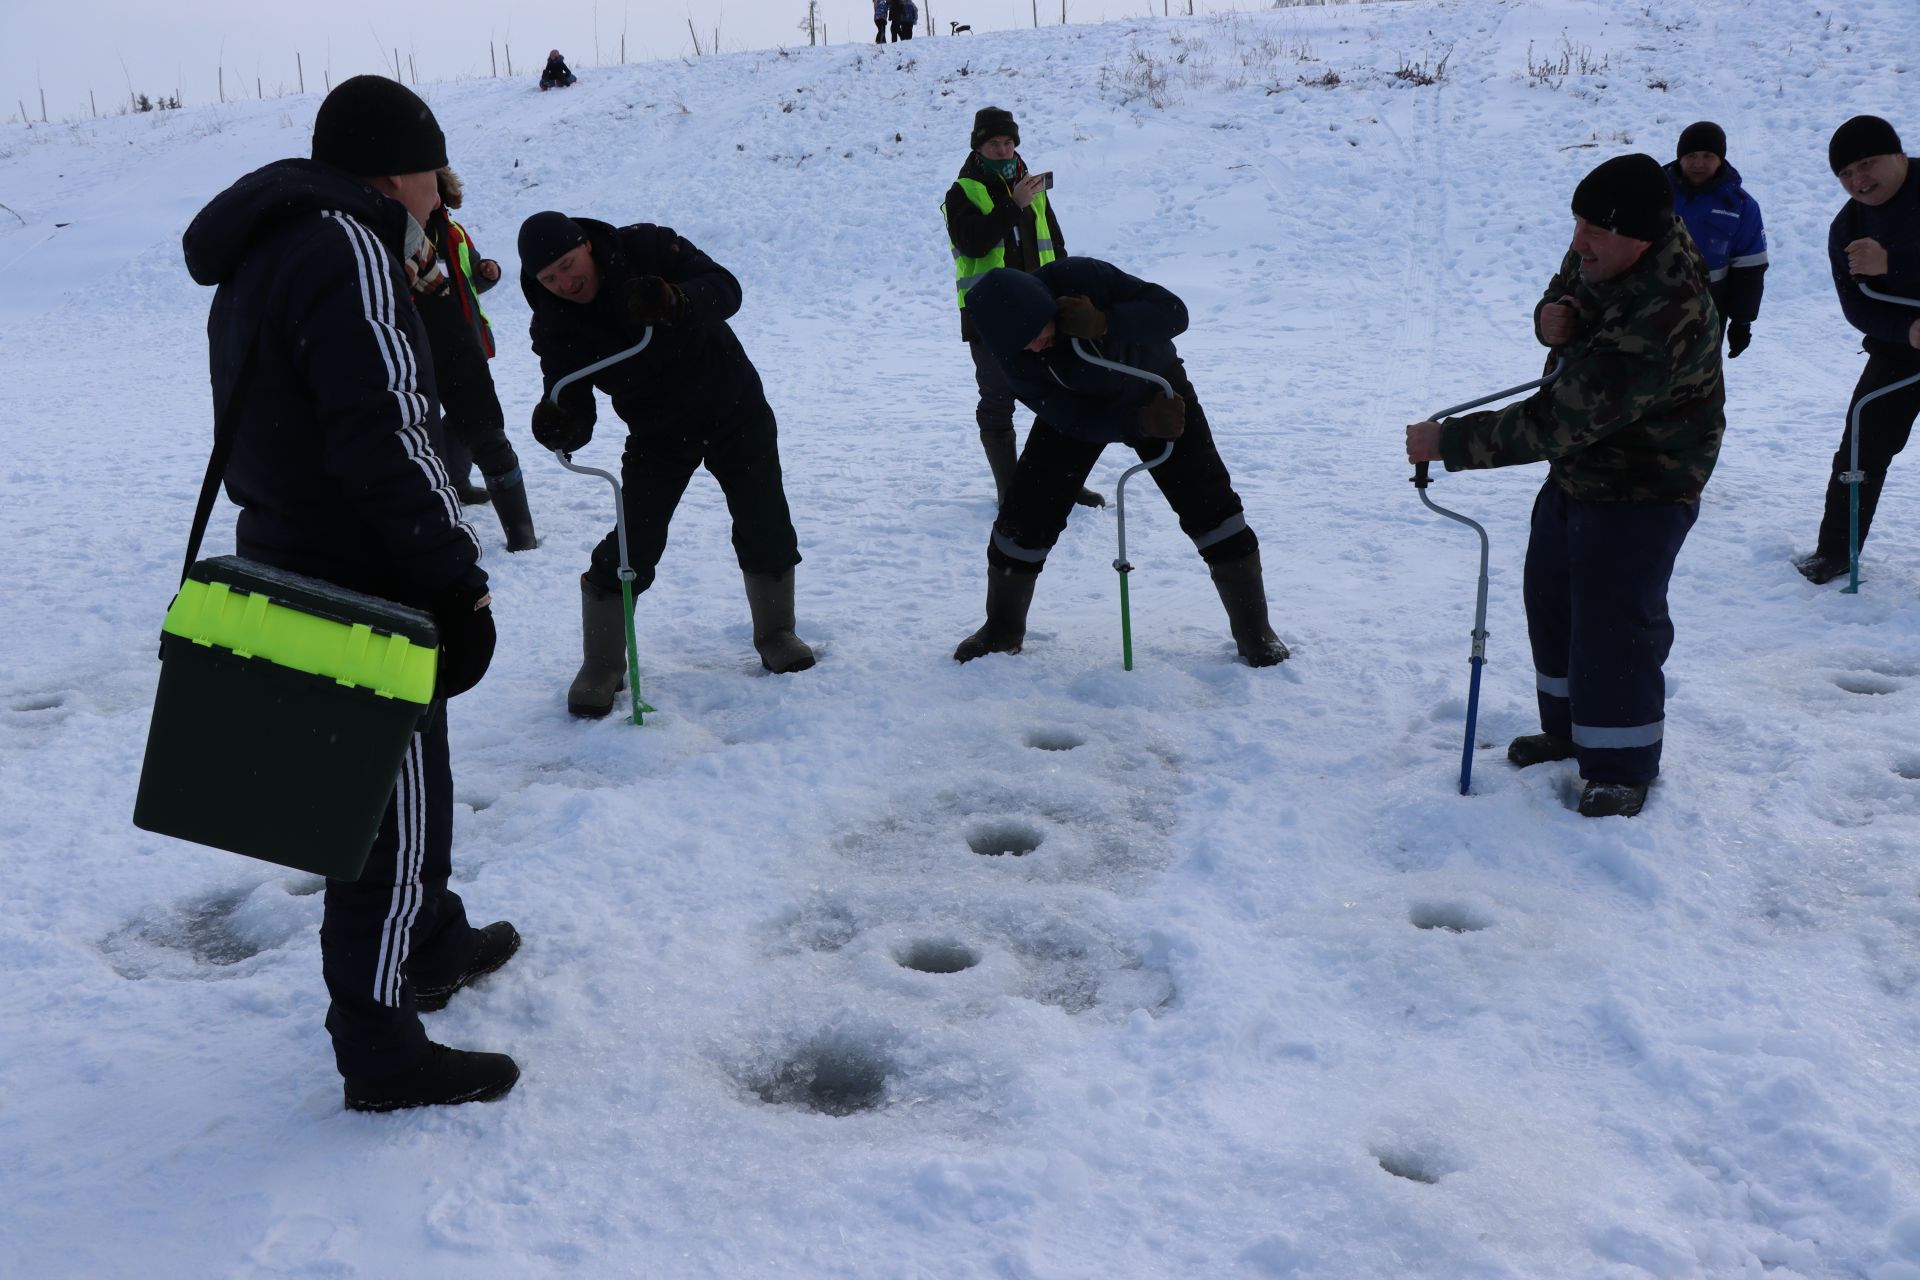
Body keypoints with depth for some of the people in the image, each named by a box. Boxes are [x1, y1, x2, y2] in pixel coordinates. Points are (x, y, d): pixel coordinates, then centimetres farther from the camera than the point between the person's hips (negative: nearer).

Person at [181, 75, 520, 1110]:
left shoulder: (262, 254, 15)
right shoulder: (348, 249, -19)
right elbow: (387, 440, -27)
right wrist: (459, 579, -22)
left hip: (288, 572, 10)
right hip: (361, 596, -10)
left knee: (402, 786, 25)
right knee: (393, 813, 0)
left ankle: (431, 948, 43)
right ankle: (382, 1056, 11)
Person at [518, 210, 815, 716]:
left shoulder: (648, 248, -17)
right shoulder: (555, 326, -14)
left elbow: (725, 289, -25)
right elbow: (574, 407, -19)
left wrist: (676, 302, -47)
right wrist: (558, 425, -44)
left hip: (734, 409, 0)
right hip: (657, 433, 0)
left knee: (766, 529, 3)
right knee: (630, 547, -9)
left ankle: (775, 633, 26)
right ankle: (601, 668, 7)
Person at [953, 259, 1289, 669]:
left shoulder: (1081, 278, -36)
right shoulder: (1011, 355, -28)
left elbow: (1173, 312, -33)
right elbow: (1073, 419, -25)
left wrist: (1105, 324, -48)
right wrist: (1141, 422, -40)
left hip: (1155, 387, -1)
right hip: (1079, 406, 1)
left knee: (1209, 502, -5)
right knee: (1027, 510, -6)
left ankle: (1255, 632, 9)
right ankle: (1003, 630, 16)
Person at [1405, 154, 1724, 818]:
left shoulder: (1667, 318, -37)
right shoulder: (1603, 251, -10)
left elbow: (1559, 422, -37)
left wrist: (1448, 443, -32)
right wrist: (1556, 314, -13)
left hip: (1643, 488, -9)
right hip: (1579, 466, 10)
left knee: (1614, 624, -6)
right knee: (1551, 598, 19)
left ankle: (1623, 767, 14)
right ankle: (1567, 727, 38)